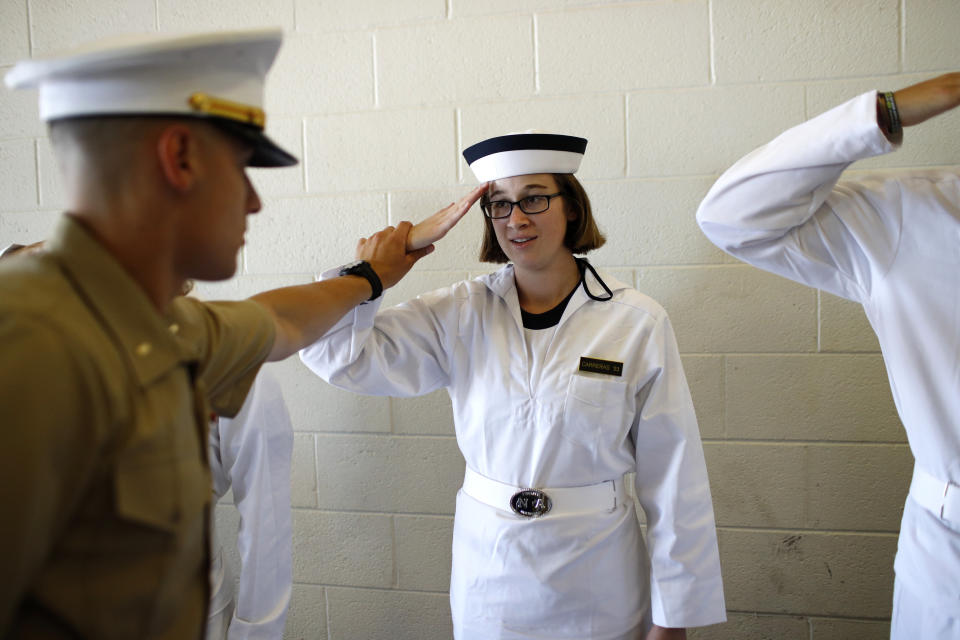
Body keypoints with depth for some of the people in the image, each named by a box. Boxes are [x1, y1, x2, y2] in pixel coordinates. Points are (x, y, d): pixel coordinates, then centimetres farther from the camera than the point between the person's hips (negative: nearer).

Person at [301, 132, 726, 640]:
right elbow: (337, 355, -6)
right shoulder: (461, 314, -4)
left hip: (595, 591, -1)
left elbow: (673, 480, -8)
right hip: (487, 580, 2)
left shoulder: (636, 323, -10)